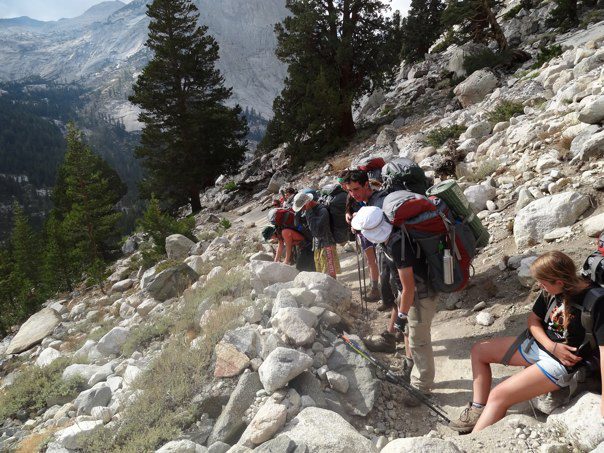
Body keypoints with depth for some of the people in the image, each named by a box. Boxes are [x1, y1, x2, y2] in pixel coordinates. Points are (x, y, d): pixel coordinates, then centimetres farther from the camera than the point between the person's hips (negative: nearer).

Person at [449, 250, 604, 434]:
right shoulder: (550, 291, -7)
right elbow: (533, 319, 6)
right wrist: (552, 346, -13)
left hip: (562, 362, -8)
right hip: (538, 344, 8)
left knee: (498, 396, -19)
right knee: (478, 351, 10)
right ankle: (478, 410, 7)